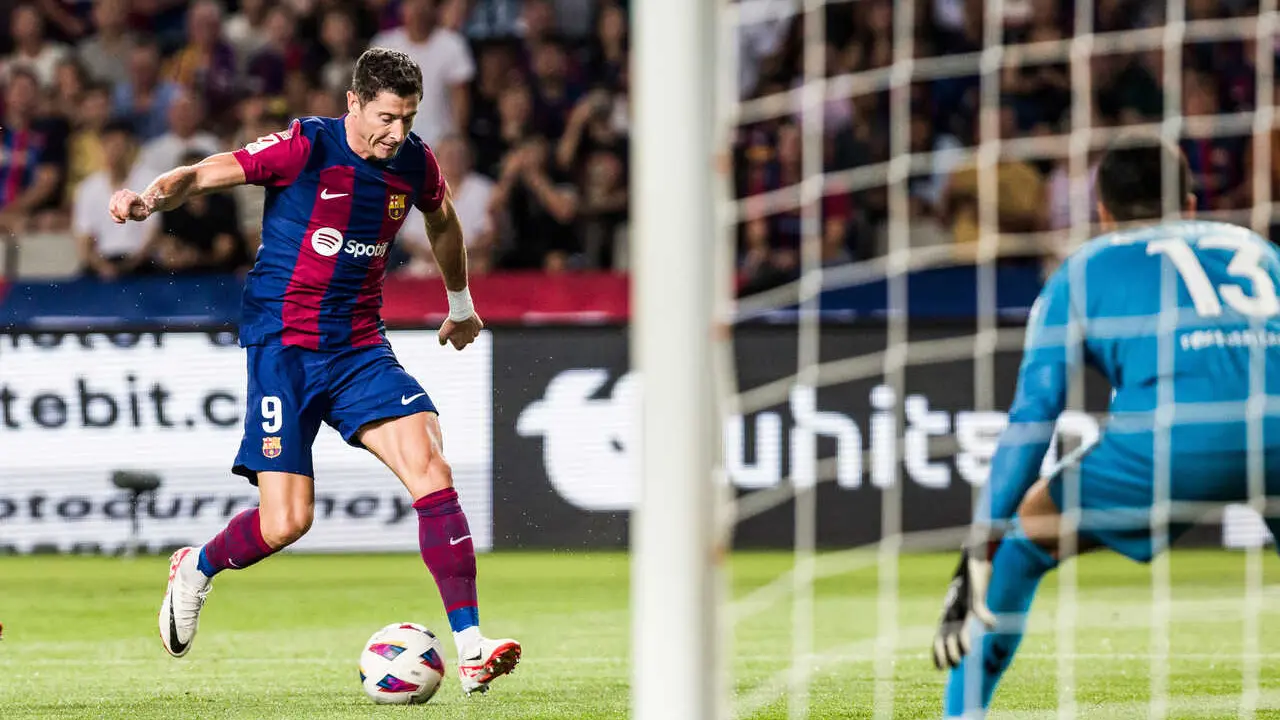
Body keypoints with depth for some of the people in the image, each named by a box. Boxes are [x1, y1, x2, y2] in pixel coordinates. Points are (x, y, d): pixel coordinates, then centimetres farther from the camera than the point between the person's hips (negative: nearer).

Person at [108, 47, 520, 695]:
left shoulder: (414, 164, 4)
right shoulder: (305, 148, -12)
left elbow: (441, 218, 27)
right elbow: (201, 175, -11)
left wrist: (460, 302, 40)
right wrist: (151, 199, -33)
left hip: (359, 347, 4)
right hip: (282, 343, -4)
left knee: (429, 466, -17)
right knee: (286, 522, -11)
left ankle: (470, 646, -18)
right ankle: (195, 570, 24)